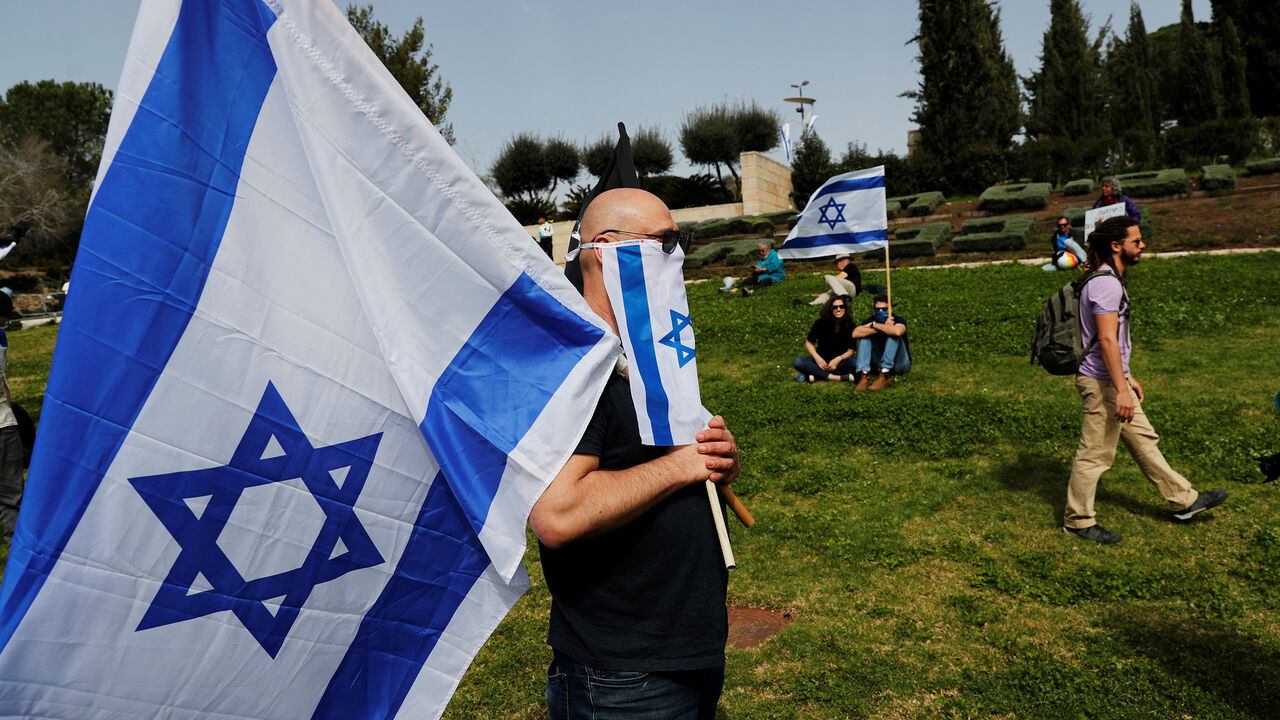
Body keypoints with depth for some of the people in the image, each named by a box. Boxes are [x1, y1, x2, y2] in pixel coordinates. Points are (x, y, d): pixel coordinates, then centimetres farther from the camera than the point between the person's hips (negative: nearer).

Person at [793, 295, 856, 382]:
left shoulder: (850, 325, -8)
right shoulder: (821, 323, -9)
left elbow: (850, 350, -6)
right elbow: (809, 343, 1)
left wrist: (838, 359, -25)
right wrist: (817, 357, -16)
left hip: (839, 361, 0)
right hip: (821, 360, 0)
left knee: (852, 362, -35)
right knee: (798, 362, -26)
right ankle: (836, 377, -33)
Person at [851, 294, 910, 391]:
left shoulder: (898, 320, -13)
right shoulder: (871, 320, -3)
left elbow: (897, 331, -41)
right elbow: (855, 334, -25)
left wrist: (874, 325, -26)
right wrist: (884, 327, -26)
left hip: (900, 364, -3)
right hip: (878, 364, 3)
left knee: (893, 335, -27)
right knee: (865, 336, -14)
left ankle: (884, 376, -36)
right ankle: (864, 376, -30)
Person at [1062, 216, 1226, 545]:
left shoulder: (1111, 280, 15)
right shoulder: (1106, 284, -19)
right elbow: (1106, 340, -25)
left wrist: (1128, 378, 23)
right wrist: (1121, 390, -25)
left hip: (1114, 379, 11)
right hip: (1102, 382, -11)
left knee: (1143, 440, 19)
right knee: (1095, 453, -1)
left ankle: (1183, 500, 32)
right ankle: (1077, 520, 10)